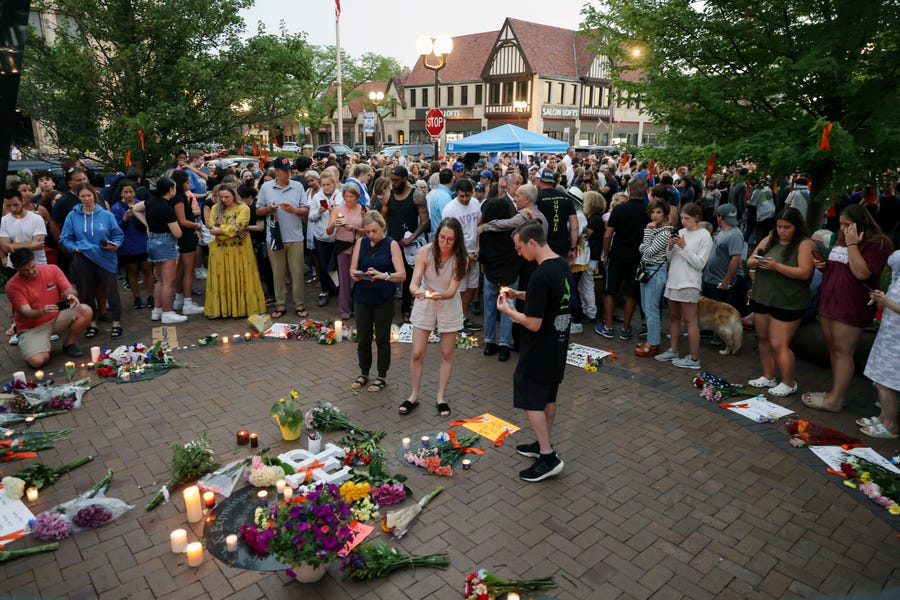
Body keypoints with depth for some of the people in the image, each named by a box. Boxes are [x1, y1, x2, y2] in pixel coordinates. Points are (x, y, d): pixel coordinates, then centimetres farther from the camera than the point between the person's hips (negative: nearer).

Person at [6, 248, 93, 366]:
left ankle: (69, 344, -1)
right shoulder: (12, 285, -14)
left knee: (86, 311, -25)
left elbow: (69, 290, -7)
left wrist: (71, 295, -34)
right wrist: (42, 312, -43)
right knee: (37, 361, -27)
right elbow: (26, 314, -20)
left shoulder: (52, 269, -7)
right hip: (32, 328, -3)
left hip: (57, 318, 3)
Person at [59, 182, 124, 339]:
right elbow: (65, 238, 8)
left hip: (105, 259, -2)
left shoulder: (106, 215, -2)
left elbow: (118, 235, 3)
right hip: (83, 259, 2)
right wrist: (74, 247, -9)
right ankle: (92, 324, 23)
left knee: (111, 290, -1)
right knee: (88, 293, 11)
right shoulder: (73, 216, 2)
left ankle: (116, 324, 8)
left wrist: (115, 244, -15)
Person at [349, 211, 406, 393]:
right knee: (363, 338, 12)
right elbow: (352, 268, 2)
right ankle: (364, 372, 31)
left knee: (382, 338, 8)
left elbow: (402, 274, -16)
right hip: (362, 297, 3)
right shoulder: (361, 242, 2)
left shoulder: (392, 245, -8)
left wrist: (383, 275, -33)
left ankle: (382, 376, 24)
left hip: (384, 299, -3)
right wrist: (355, 275, -22)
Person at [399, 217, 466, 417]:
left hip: (449, 307, 0)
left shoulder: (461, 259, -20)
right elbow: (413, 283, -24)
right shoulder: (425, 252, -20)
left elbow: (452, 291, -24)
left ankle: (440, 397, 24)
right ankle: (414, 396, 20)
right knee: (417, 353, 2)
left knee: (447, 354, 9)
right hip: (424, 305, 0)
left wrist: (439, 295, -46)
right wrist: (417, 292, -47)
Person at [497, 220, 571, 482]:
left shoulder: (540, 276, -27)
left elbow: (533, 323, -25)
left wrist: (507, 310, -10)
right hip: (559, 343, 9)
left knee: (531, 401, 2)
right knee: (548, 397, 20)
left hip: (539, 350, -9)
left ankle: (548, 457, 6)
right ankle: (544, 444, 34)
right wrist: (519, 294, 10)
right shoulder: (562, 265, 3)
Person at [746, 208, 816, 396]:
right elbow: (749, 262, 9)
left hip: (787, 303, -6)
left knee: (778, 344, -5)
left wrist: (777, 266, -25)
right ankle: (768, 377, 29)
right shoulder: (770, 239, 8)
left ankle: (788, 383, 13)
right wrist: (756, 262, -14)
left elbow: (805, 273, -20)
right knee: (763, 339, 14)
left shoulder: (805, 244, -10)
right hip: (761, 297, 7)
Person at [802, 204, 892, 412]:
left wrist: (852, 244, -17)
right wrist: (824, 265, 8)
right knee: (833, 349, 11)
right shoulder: (842, 240, 18)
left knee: (842, 351, -6)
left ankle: (835, 400, -1)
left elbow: (861, 273, -22)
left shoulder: (877, 243, -9)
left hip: (851, 307, -9)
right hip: (829, 301, 9)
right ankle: (837, 392, 19)